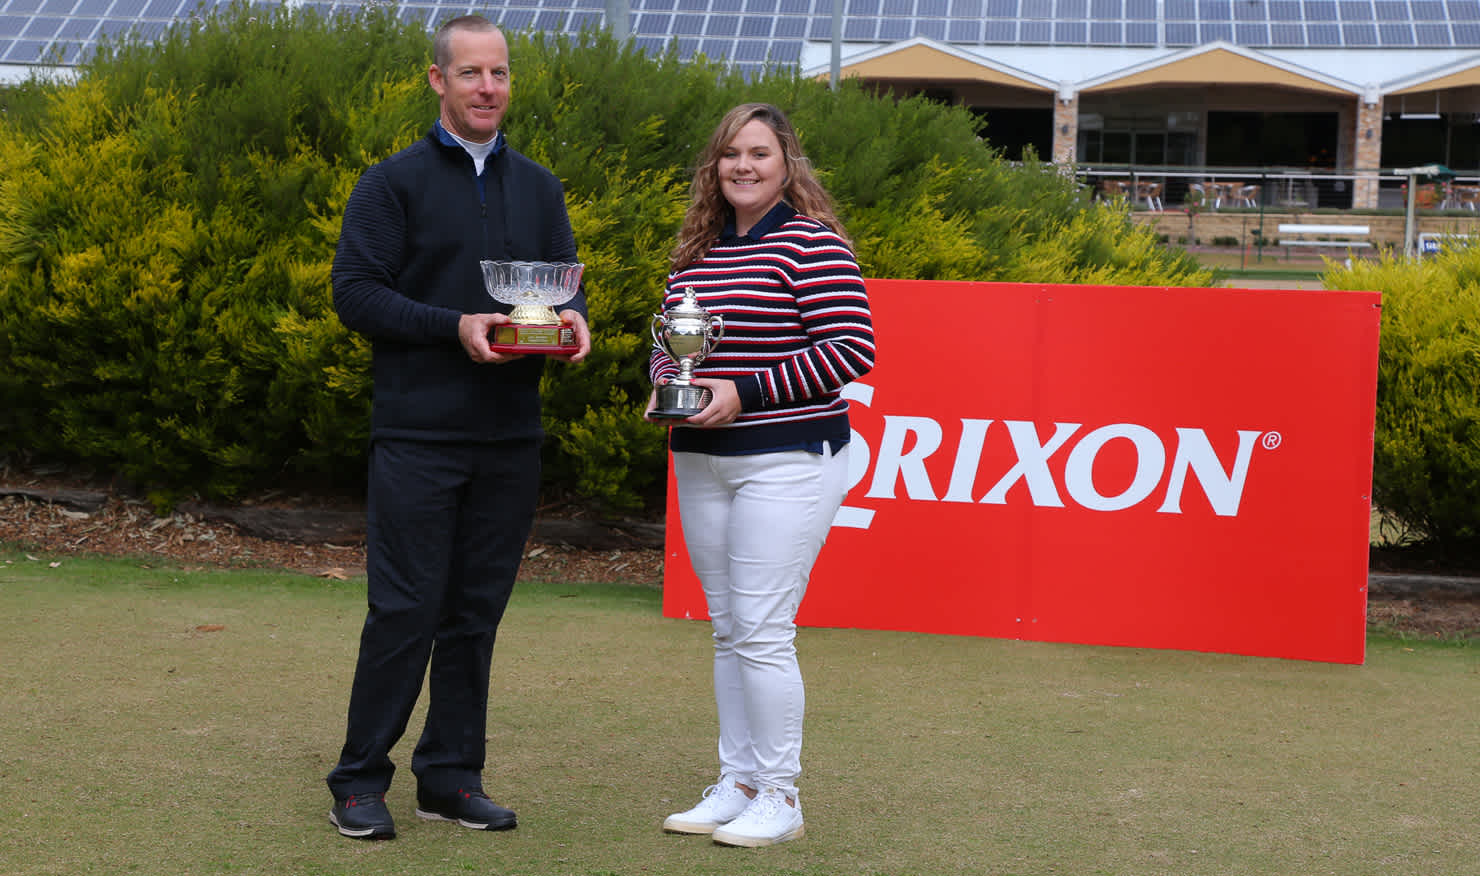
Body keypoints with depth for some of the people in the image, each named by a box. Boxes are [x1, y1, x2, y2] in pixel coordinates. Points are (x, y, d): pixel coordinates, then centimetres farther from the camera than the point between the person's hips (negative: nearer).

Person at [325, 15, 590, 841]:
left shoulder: (540, 188, 14)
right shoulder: (393, 184, -1)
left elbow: (568, 280, 15)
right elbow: (355, 292, -7)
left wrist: (574, 320, -9)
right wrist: (455, 326, -18)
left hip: (510, 438, 5)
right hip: (419, 437, -5)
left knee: (477, 612, 9)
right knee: (405, 609, -4)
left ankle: (452, 776, 18)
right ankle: (360, 781, 6)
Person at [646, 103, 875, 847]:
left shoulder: (812, 243, -9)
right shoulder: (695, 250, 12)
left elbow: (851, 349, -16)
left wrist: (746, 393, -18)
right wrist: (664, 384, 1)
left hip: (786, 462, -7)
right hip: (702, 460, 7)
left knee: (762, 630, -9)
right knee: (727, 629, 11)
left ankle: (779, 799, 1)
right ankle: (735, 785, 20)